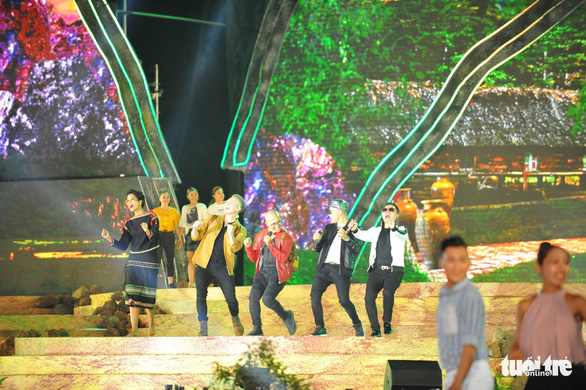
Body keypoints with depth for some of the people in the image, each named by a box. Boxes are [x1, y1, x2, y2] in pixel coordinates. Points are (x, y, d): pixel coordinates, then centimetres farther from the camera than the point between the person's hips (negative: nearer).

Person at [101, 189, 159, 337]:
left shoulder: (151, 217, 0)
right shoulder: (129, 222, 12)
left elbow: (155, 238, -11)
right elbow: (123, 246, 6)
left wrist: (148, 232, -32)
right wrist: (109, 239, -10)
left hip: (149, 260, -4)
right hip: (134, 261, 4)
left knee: (148, 296, -4)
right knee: (132, 296, -5)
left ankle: (151, 328, 8)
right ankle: (134, 329, -4)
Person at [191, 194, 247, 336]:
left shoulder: (240, 230, 7)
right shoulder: (212, 220, 11)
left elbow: (235, 247, -10)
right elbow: (196, 237, 11)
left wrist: (230, 233, -28)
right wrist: (195, 228, -12)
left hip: (222, 267, -1)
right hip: (204, 265, 1)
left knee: (231, 299, -5)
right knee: (201, 296, -11)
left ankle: (235, 320, 25)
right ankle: (203, 328, -4)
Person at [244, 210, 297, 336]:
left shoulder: (286, 238, -2)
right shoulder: (260, 236, 12)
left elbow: (283, 258, -15)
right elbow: (253, 258, 14)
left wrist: (270, 244, -24)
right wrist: (248, 246, -5)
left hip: (278, 274, -5)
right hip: (263, 272, 5)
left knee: (267, 299, -22)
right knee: (253, 297, -15)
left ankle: (286, 316, 4)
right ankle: (257, 329, -6)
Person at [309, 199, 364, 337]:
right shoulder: (329, 228, 19)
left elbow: (357, 249, -8)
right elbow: (318, 248, 17)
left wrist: (346, 238, -25)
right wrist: (317, 240, -5)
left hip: (341, 270, -5)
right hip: (325, 267, 5)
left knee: (344, 300, -11)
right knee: (315, 295, -10)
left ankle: (357, 325, 12)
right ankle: (320, 328, -4)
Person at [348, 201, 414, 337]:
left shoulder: (401, 230, 8)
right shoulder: (376, 231, 18)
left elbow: (402, 236, -16)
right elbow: (363, 235, 0)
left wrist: (394, 228, -40)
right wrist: (355, 230, -23)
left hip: (394, 271, -3)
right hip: (376, 271, 3)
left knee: (388, 292, -31)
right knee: (369, 297, -21)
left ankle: (387, 322, -11)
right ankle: (375, 329, -10)